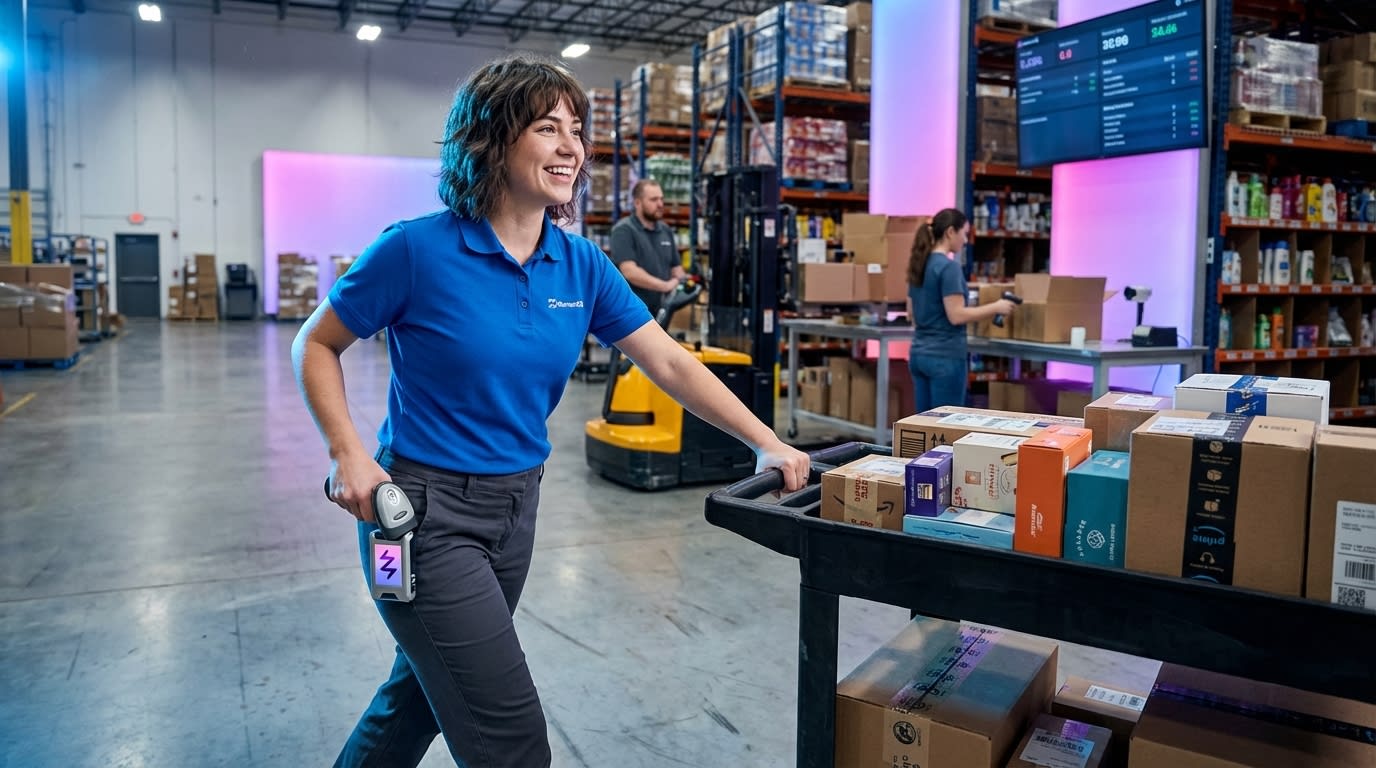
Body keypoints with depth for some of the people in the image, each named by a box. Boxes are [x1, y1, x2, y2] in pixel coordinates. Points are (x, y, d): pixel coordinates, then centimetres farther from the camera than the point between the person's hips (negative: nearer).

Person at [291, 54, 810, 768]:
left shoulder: (581, 266, -2)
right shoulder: (416, 249, -16)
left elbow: (671, 363, -2)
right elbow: (315, 345, -4)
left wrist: (767, 444, -9)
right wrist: (348, 454, -16)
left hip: (518, 504, 6)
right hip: (426, 509, -6)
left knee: (427, 686, 24)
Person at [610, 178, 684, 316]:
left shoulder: (666, 231, 11)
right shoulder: (624, 230, -12)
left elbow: (676, 266, 17)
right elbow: (630, 272, -22)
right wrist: (666, 286, -25)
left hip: (656, 315, 7)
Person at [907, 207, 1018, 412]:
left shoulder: (919, 264, 10)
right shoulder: (949, 266, -15)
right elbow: (956, 315, -20)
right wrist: (996, 307, -10)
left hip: (919, 354, 9)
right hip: (946, 356, -9)